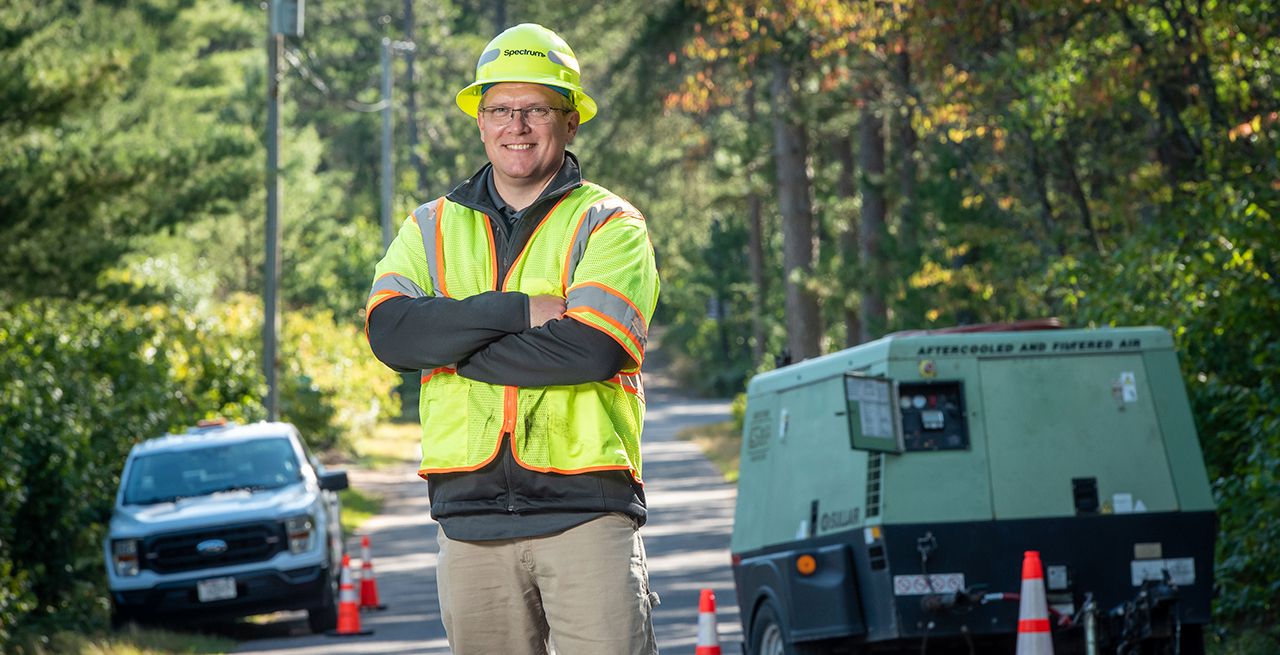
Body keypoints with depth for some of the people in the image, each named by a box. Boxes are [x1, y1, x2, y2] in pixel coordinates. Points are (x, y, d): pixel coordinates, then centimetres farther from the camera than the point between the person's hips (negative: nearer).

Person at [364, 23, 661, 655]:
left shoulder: (610, 225, 4)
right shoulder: (434, 226, 15)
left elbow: (590, 348, -13)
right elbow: (390, 329, -4)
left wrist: (451, 349, -6)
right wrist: (520, 311, -12)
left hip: (584, 507, -3)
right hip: (470, 505, 3)